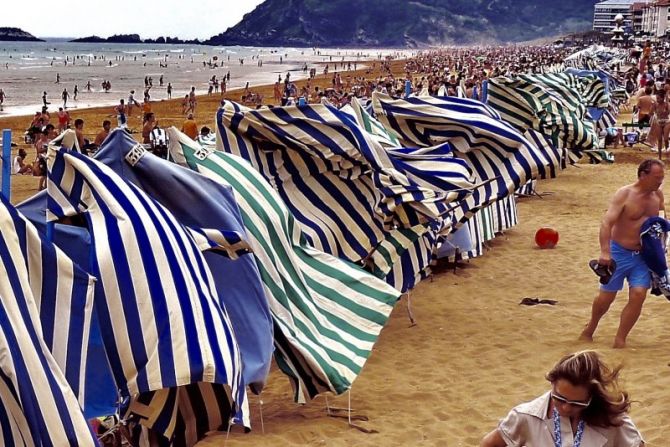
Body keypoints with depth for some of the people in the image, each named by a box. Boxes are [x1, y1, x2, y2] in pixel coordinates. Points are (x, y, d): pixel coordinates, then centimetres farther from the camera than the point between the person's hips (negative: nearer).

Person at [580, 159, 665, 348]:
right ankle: (589, 329, 34)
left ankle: (620, 340, 2)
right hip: (620, 253, -4)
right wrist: (605, 252, -34)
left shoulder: (658, 195, 2)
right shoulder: (625, 194, -15)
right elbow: (607, 222, -24)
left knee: (638, 295, -10)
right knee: (607, 296, 7)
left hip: (643, 255, 4)